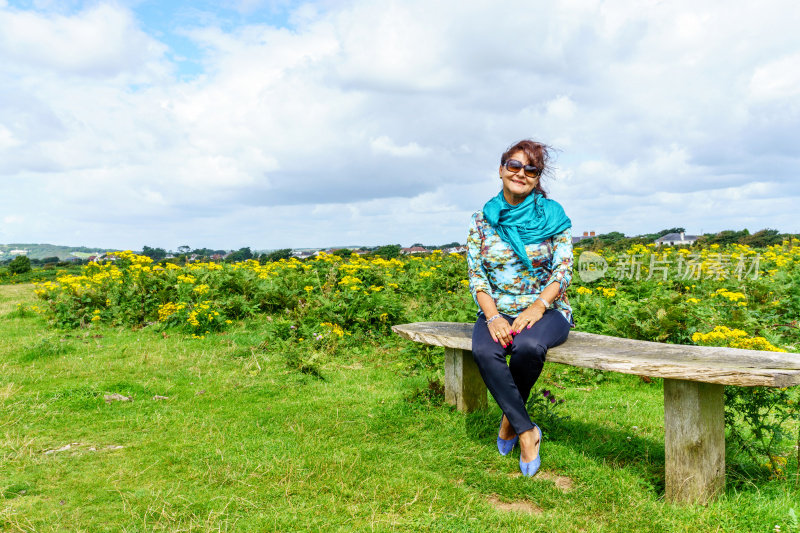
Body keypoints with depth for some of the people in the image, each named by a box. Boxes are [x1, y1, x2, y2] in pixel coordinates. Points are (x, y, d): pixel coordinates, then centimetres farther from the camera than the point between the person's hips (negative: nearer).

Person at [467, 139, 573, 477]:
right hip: (497, 311, 2)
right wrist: (492, 316, -16)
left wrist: (536, 309, -21)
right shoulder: (481, 220, 5)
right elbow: (476, 275, 0)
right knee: (484, 351, -32)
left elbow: (563, 270, -5)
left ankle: (510, 417, -6)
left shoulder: (552, 215, 1)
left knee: (528, 346, -36)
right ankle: (526, 431, -16)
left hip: (547, 310, -1)